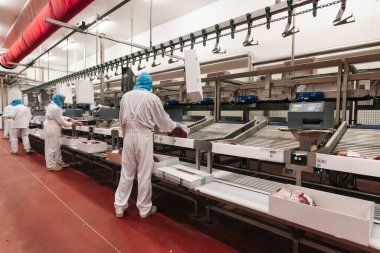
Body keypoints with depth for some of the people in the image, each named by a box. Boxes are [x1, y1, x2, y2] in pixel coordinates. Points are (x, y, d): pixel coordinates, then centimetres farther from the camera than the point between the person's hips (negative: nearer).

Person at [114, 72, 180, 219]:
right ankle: (145, 209, 19)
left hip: (128, 135, 4)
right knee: (144, 173, 5)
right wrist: (175, 125, 20)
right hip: (143, 136, -4)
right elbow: (163, 119, 2)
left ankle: (119, 207, 23)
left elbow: (121, 120, 10)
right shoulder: (152, 98, -6)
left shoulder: (126, 96, 6)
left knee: (126, 172, 13)